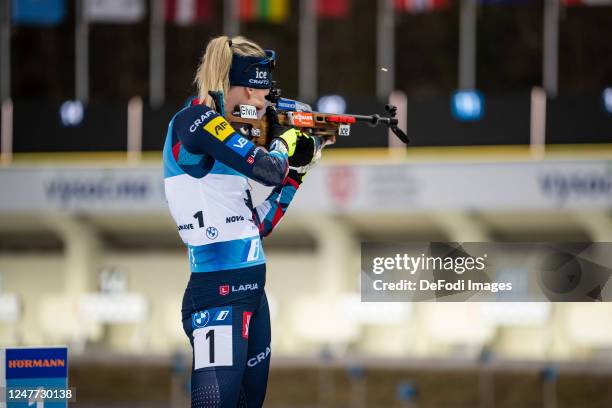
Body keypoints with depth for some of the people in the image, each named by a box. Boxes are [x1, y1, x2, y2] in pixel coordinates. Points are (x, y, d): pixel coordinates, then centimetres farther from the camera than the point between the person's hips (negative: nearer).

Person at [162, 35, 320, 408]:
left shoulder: (216, 130, 17)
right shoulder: (195, 120, -10)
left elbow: (255, 227, 21)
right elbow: (268, 170, -18)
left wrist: (296, 172, 16)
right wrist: (284, 139, 3)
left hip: (249, 293, 10)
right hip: (218, 298, -10)